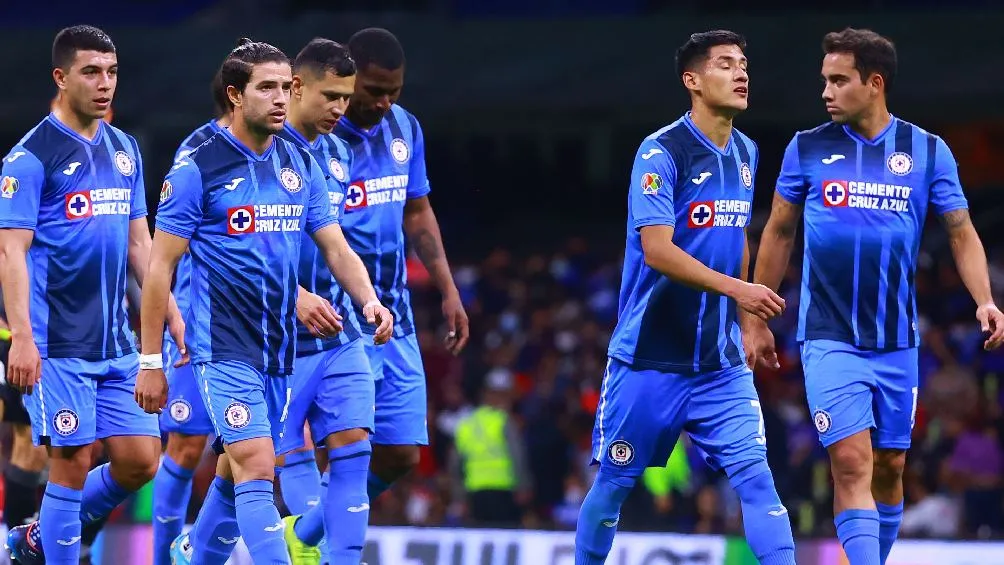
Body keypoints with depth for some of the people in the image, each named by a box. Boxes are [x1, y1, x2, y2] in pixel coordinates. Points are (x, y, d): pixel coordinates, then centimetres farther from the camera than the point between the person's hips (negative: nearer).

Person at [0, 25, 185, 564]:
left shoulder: (123, 148, 13)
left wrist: (172, 316, 14)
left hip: (116, 344, 7)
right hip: (58, 346, -7)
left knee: (139, 460, 4)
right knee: (72, 463, -6)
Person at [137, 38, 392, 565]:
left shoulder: (301, 165, 8)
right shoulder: (197, 169, -9)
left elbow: (334, 246, 10)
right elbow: (160, 267, -6)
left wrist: (369, 300, -11)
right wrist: (151, 362, -7)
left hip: (279, 349, 6)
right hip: (223, 348, -6)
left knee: (235, 473, 14)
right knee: (257, 469, -15)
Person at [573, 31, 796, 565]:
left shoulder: (745, 153, 8)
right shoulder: (662, 152, -13)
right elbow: (657, 250, -23)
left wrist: (746, 317, 21)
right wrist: (736, 288, -32)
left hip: (721, 360, 5)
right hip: (650, 356, -5)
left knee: (754, 473, -10)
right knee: (615, 481, 7)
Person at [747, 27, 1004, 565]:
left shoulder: (928, 151, 1)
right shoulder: (807, 148, 1)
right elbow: (778, 233, 10)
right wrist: (756, 320, 11)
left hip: (897, 342, 2)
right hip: (829, 338, -2)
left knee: (889, 468, 9)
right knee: (852, 464, -15)